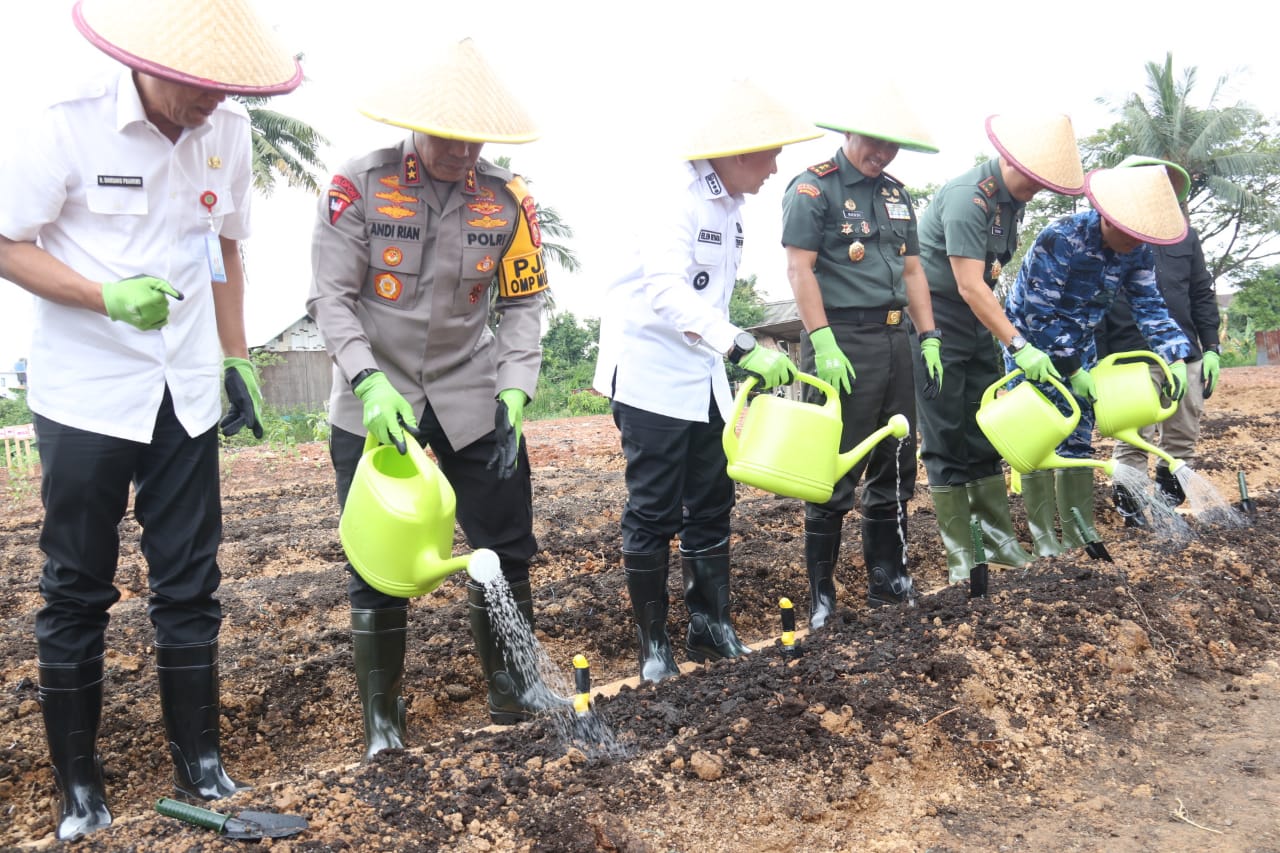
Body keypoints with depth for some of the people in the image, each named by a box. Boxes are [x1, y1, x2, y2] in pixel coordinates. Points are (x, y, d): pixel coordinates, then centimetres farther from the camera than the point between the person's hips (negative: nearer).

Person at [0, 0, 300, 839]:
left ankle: (200, 760, 22)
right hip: (85, 395, -3)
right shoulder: (73, 125, -12)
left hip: (185, 394, 3)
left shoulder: (229, 131, -1)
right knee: (78, 590, 7)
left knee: (191, 584, 8)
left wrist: (236, 360, 11)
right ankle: (78, 781, 22)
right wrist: (109, 297, -23)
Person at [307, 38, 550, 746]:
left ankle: (509, 683, 26)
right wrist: (370, 383, -25)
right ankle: (381, 712, 20)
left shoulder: (507, 198, -2)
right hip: (374, 402, -2)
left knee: (506, 546, 4)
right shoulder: (359, 185, -10)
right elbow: (331, 297, -11)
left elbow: (523, 303, 0)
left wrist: (514, 392, -13)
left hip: (473, 399, 2)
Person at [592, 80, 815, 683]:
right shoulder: (677, 200, -18)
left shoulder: (728, 204, 9)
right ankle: (653, 642, 12)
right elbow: (668, 293, -32)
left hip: (702, 375, 8)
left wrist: (734, 357, 17)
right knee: (654, 513, -1)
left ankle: (710, 627, 22)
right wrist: (742, 347, -42)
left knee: (712, 502, 11)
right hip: (652, 375, -8)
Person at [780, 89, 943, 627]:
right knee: (836, 473, -4)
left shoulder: (896, 194, 18)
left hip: (895, 339, 8)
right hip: (842, 339, -8)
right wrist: (824, 345, -20)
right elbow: (799, 268, -12)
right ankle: (820, 592, 7)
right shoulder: (813, 188, -5)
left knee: (895, 465, 12)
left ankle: (887, 578, 25)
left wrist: (930, 338, 12)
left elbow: (912, 270, 20)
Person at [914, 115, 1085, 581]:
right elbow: (969, 286, -27)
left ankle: (996, 533, 17)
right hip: (935, 319, -9)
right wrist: (1019, 346, -30)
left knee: (985, 430, 9)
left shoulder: (1012, 197, 7)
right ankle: (958, 551, 1)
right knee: (946, 436, -5)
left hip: (976, 319, 9)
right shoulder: (967, 197, -21)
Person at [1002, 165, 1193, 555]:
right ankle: (1043, 537, 2)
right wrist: (1072, 371, -24)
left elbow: (1150, 308, -6)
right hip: (1032, 344, -6)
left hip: (1079, 346, 6)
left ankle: (1079, 532, 15)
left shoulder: (1138, 253, -9)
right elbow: (1040, 314, -28)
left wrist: (1175, 358, -21)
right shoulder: (1060, 238, -29)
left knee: (1079, 439, 7)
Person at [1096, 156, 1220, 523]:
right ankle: (1133, 512, 10)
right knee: (1132, 439, -3)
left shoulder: (1184, 235, 13)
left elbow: (1202, 295, 15)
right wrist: (1099, 358, -7)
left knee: (1183, 438, 8)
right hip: (1131, 359, -5)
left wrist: (1211, 348, 8)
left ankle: (1167, 505, 22)